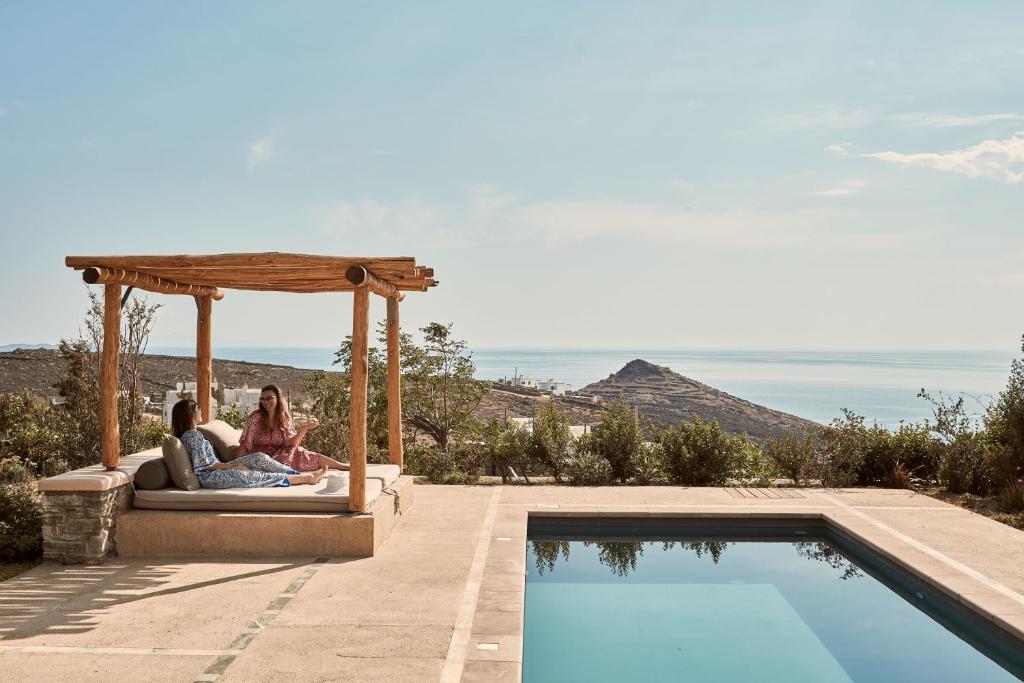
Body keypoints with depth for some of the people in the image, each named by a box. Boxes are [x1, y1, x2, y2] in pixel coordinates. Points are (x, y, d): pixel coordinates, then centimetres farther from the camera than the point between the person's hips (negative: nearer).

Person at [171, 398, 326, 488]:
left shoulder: (187, 435, 13)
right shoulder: (194, 436, -19)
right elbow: (204, 465, -20)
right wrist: (231, 465, -12)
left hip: (215, 471, 10)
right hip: (210, 478, -10)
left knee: (258, 458, 0)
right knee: (260, 476, -11)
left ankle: (301, 474, -2)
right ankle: (306, 478, -5)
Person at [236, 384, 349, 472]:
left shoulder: (285, 418, 1)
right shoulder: (256, 417, -9)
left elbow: (290, 443, -9)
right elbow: (245, 445, -10)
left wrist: (305, 428, -22)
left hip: (280, 454, 3)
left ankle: (343, 466, -9)